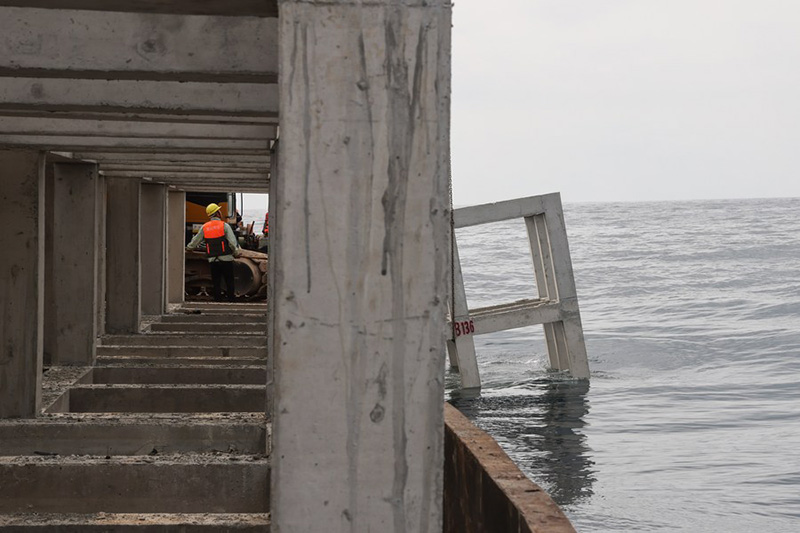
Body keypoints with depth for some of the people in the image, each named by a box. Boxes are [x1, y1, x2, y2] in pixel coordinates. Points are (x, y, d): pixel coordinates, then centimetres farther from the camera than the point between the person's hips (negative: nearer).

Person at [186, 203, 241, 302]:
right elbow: (232, 241, -12)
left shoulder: (204, 227, 7)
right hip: (226, 259, -3)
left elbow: (195, 241, 17)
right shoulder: (224, 226, -6)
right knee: (229, 283, 4)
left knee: (216, 284, 8)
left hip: (212, 260, 3)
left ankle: (218, 301, 6)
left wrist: (189, 247, 35)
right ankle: (231, 301, 2)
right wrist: (237, 252, 0)